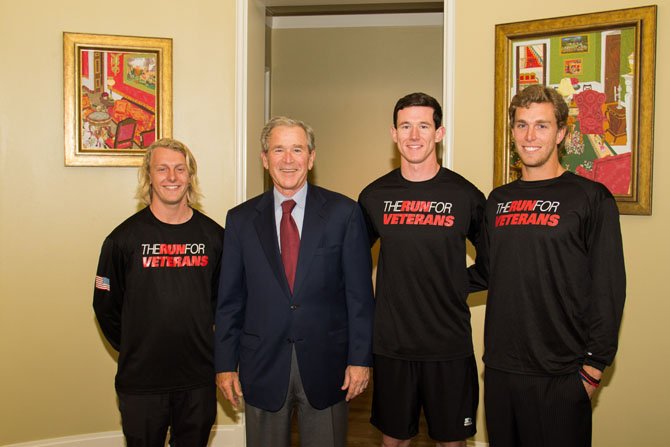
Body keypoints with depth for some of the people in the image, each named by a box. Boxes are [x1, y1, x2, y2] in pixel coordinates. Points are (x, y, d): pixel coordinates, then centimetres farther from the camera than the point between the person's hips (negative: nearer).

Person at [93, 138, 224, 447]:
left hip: (199, 378, 2)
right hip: (141, 379, -2)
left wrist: (205, 347, 9)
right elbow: (106, 306, 2)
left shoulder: (213, 235, 0)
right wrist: (132, 351, 5)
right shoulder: (124, 238, -6)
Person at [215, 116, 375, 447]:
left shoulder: (344, 213, -3)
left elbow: (359, 293, -3)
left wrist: (360, 358, -5)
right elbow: (229, 299, 5)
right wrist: (225, 364, 3)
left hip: (325, 366, -1)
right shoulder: (241, 219, 3)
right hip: (262, 367, 1)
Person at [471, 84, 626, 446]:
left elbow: (608, 290, -8)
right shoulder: (498, 200, 9)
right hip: (500, 367, 5)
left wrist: (594, 366, -11)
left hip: (561, 375, -5)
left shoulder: (591, 198, -7)